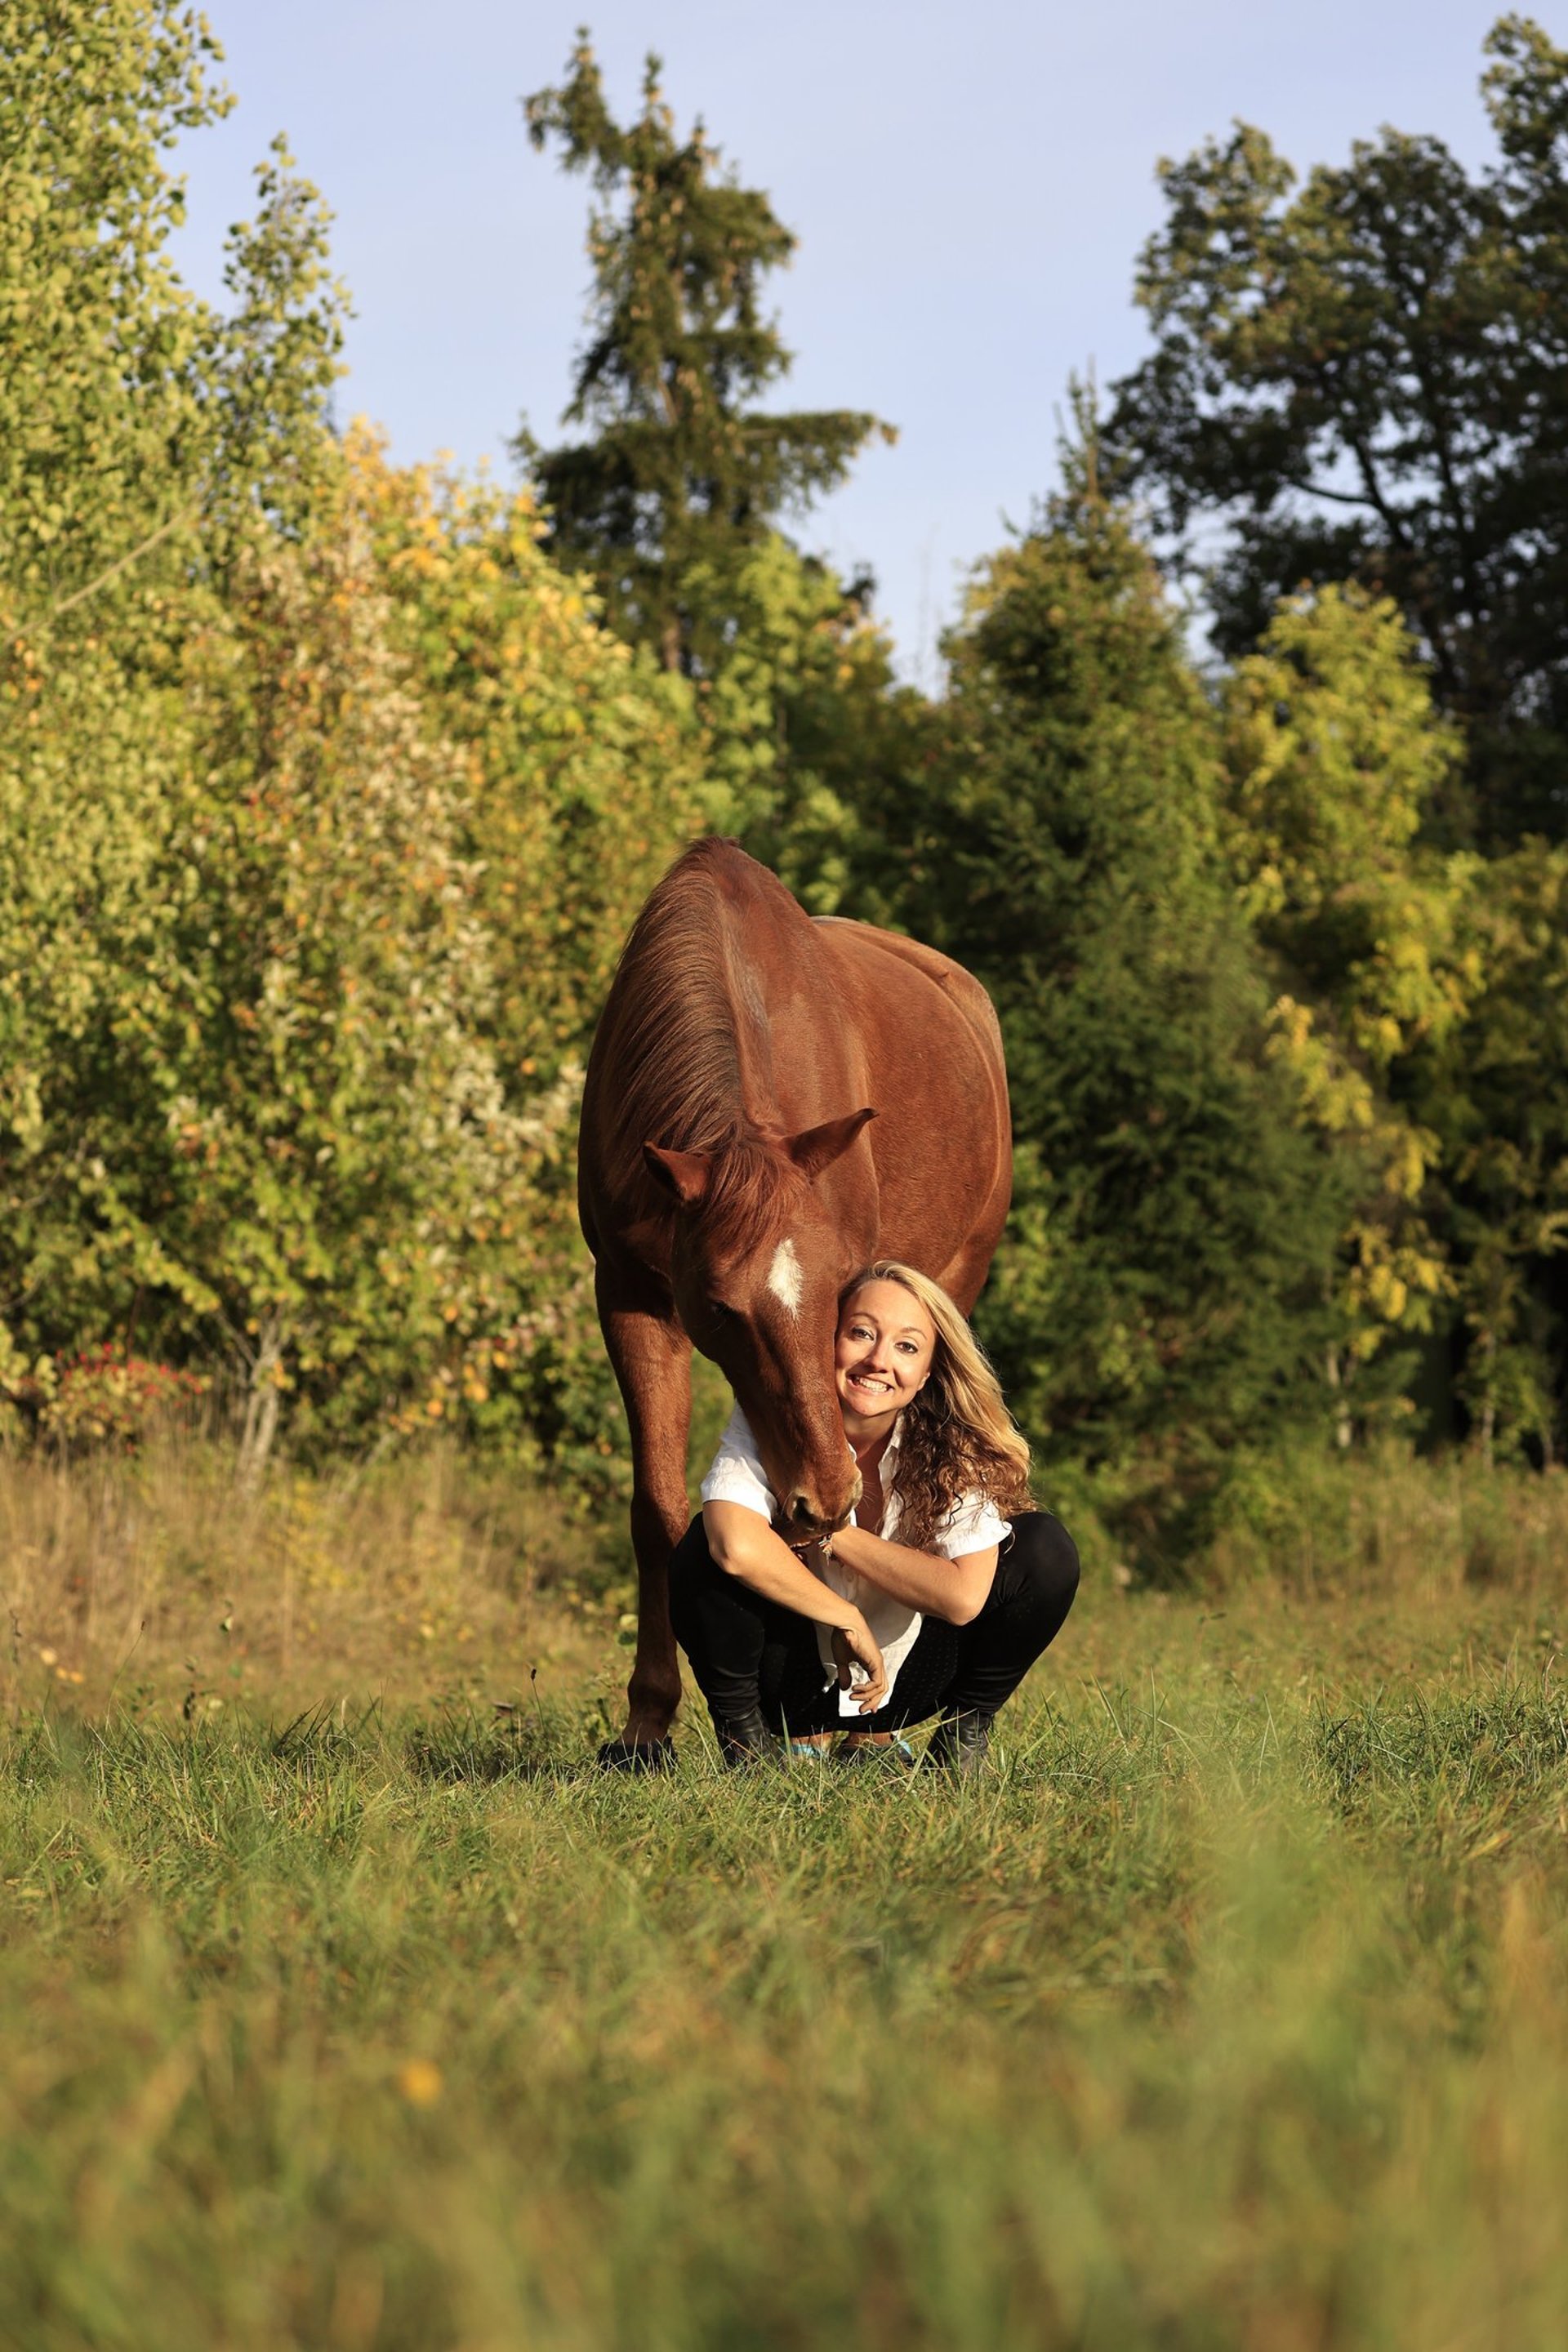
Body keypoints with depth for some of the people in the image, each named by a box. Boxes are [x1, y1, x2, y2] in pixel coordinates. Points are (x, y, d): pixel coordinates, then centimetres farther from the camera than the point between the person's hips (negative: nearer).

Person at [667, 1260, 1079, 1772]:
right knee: (704, 1547, -30)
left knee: (1046, 1550, -19)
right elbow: (737, 1547, -41)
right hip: (796, 1682, -1)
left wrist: (829, 1531, -27)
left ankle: (964, 1730, 3)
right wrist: (847, 1619, -30)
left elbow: (963, 1597, -30)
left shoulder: (958, 1447, -15)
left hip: (903, 1677, 1)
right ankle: (743, 1733, -5)